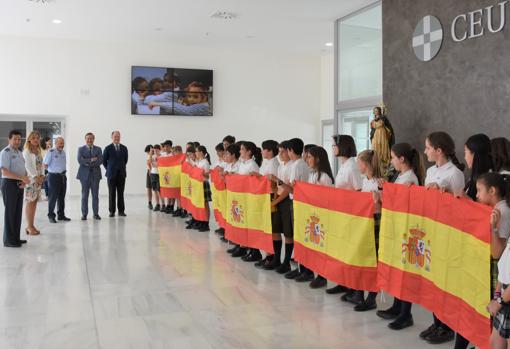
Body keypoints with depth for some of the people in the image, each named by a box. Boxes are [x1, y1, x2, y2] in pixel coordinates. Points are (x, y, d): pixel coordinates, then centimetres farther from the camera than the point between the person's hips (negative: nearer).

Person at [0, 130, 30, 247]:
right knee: (10, 212, -3)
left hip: (19, 185, 8)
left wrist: (24, 180, 0)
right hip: (9, 184, -8)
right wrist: (22, 178, -26)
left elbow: (23, 169, 19)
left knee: (18, 212, 12)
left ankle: (16, 237, 21)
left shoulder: (19, 153, 15)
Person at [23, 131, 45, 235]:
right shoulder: (26, 151, -6)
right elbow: (28, 165, -14)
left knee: (34, 202, 8)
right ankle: (29, 226, 0)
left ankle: (31, 225, 14)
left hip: (39, 179, 7)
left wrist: (42, 176, -1)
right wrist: (36, 177, -16)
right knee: (30, 202, -5)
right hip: (30, 179, -7)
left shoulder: (39, 151, 17)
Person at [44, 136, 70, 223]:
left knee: (62, 197, 12)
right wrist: (52, 170, 0)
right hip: (54, 176, -7)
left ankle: (61, 215, 21)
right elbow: (45, 165, -10)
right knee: (53, 197, -2)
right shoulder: (51, 152, -11)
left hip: (63, 176, 7)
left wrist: (63, 171, 10)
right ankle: (51, 216, 6)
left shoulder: (63, 152, 10)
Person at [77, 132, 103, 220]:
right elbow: (80, 160, -10)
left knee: (95, 195, 4)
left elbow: (100, 161, -6)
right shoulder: (81, 149, 5)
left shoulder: (98, 149, 8)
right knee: (84, 195, 3)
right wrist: (91, 159, -15)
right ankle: (84, 214, 9)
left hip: (95, 174, 1)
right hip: (85, 174, -1)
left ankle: (96, 214, 12)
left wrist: (87, 163, -13)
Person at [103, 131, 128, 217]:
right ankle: (112, 211, 7)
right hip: (111, 174, -2)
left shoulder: (124, 148, 6)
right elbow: (104, 161, 6)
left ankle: (121, 211, 8)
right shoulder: (108, 148, -2)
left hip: (121, 174, 2)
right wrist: (109, 169, 10)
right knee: (112, 193, 1)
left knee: (121, 193, 3)